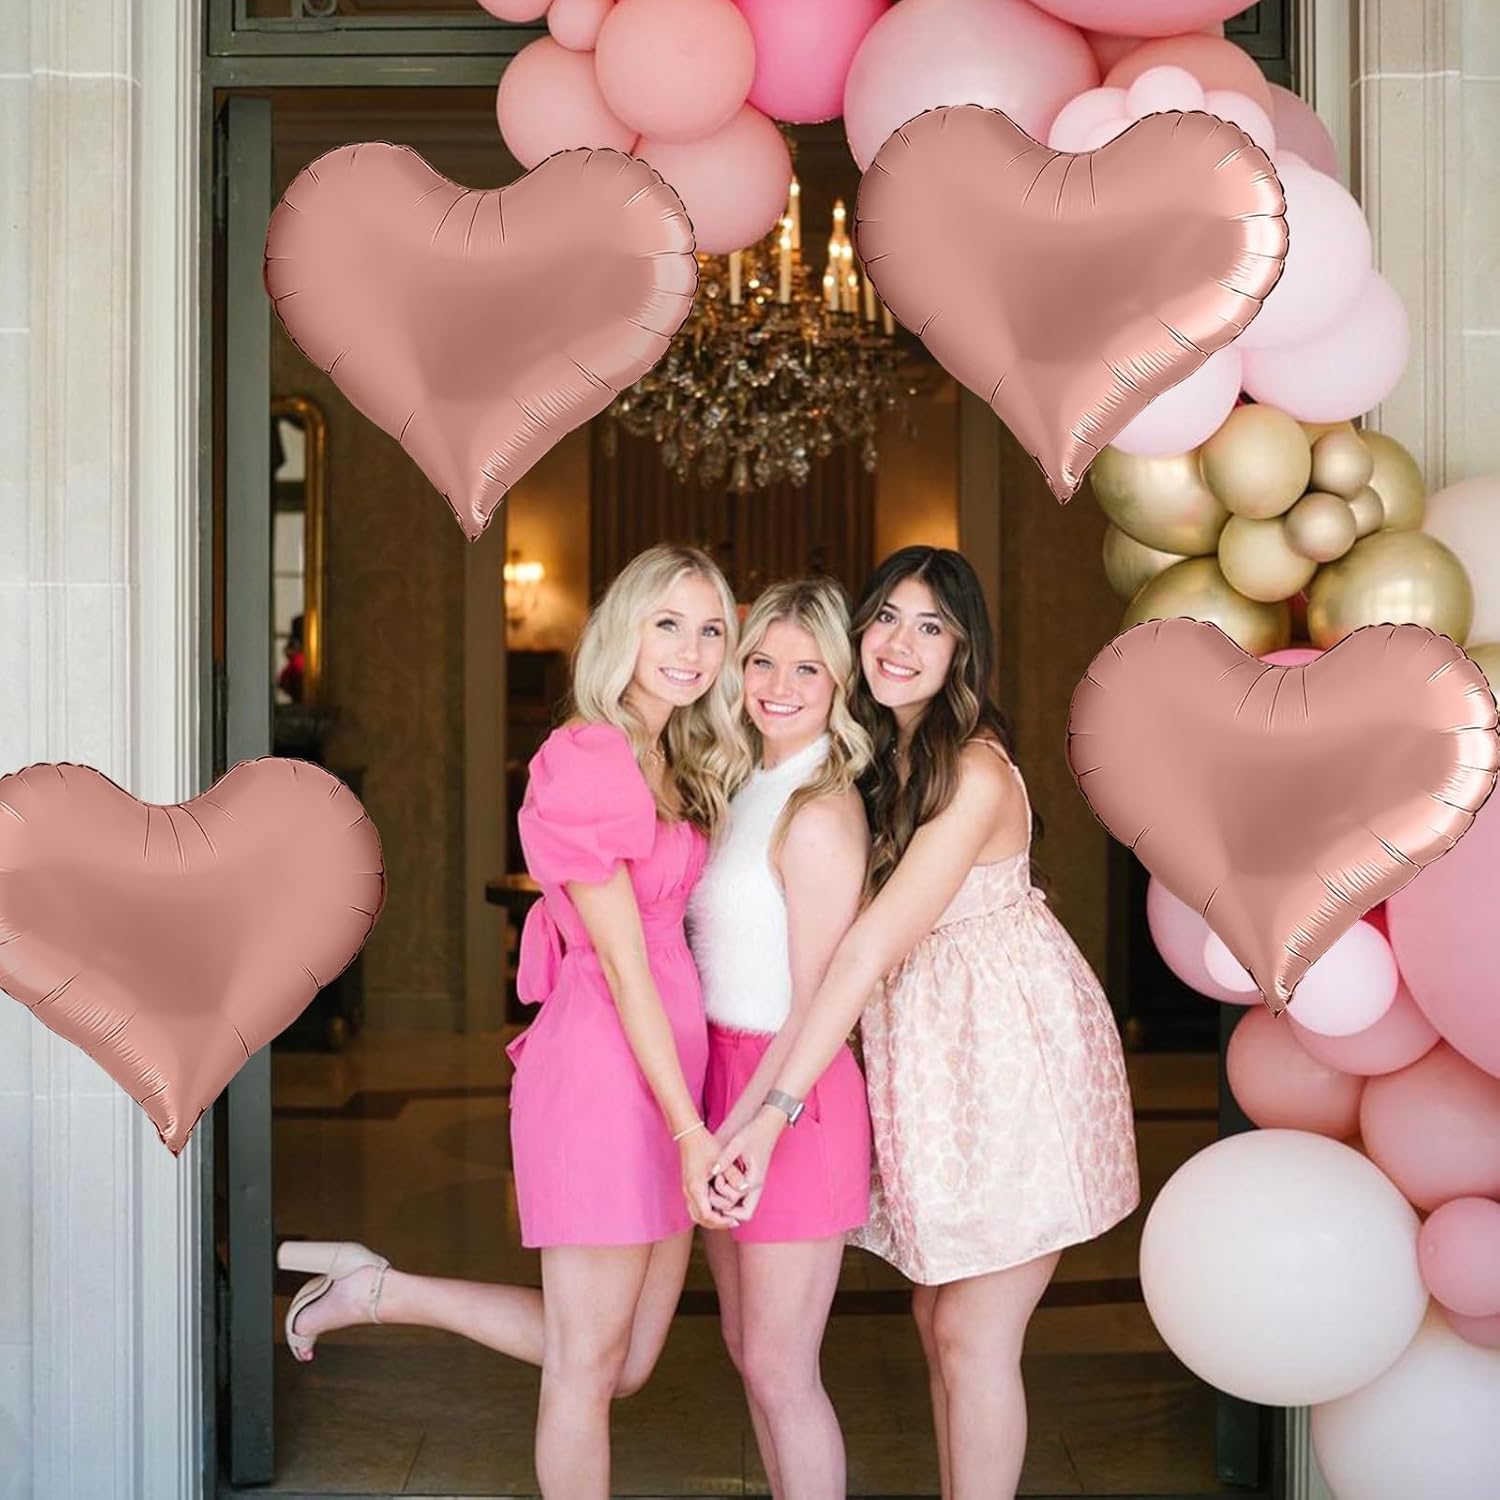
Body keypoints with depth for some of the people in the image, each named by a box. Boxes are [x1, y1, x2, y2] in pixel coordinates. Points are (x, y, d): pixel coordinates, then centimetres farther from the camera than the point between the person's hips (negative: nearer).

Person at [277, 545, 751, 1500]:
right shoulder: (586, 762, -14)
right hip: (606, 1070, -9)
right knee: (588, 1364, 4)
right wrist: (691, 1129, -15)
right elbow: (622, 962, -15)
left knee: (625, 1362, 15)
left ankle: (376, 1292, 23)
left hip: (671, 1068, 9)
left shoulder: (675, 764, 14)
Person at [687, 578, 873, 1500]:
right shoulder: (749, 790, 10)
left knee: (779, 1370, 1)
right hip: (726, 1073, 9)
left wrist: (742, 1131, -19)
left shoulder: (820, 816, -16)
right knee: (748, 1348, 17)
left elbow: (815, 1005, -17)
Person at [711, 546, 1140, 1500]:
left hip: (1009, 1053, -8)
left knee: (972, 1332, -2)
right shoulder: (876, 753, 6)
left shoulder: (976, 775, -21)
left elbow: (874, 946, -28)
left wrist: (776, 1107, -31)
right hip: (925, 1054, 8)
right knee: (939, 1318, 14)